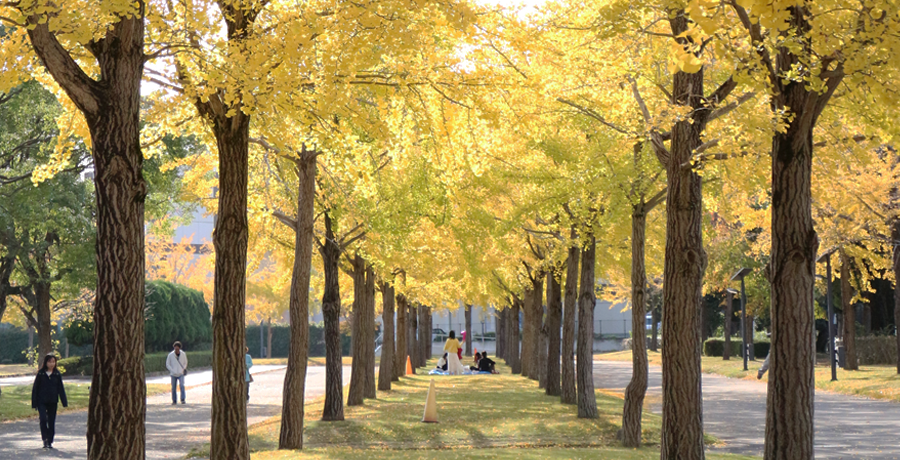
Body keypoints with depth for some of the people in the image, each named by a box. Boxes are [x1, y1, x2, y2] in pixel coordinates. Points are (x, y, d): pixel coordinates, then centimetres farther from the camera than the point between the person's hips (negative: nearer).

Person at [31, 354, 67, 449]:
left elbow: (61, 389, 5)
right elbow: (35, 388, 2)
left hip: (53, 402, 2)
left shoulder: (57, 374, 2)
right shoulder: (40, 374, -2)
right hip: (42, 401, -2)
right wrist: (34, 403, -1)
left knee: (52, 422, 5)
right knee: (43, 419, -18)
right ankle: (45, 439, -5)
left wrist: (64, 402, -2)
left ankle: (50, 442, 16)